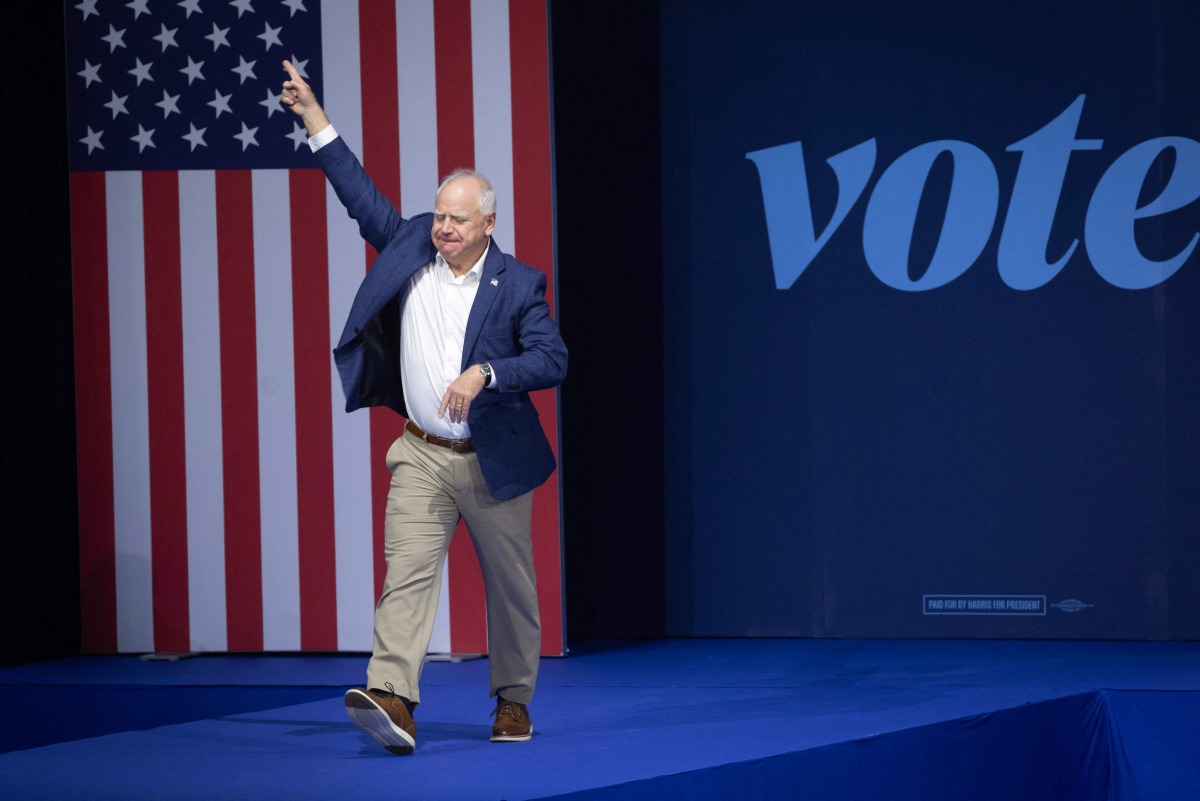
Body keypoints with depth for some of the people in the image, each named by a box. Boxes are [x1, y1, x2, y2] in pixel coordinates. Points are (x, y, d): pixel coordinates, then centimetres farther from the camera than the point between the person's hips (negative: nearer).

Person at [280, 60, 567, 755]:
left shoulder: (518, 284, -6)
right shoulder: (412, 249, 5)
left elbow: (552, 360, -13)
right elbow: (363, 197, 11)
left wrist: (484, 374, -28)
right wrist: (315, 119, 9)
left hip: (493, 460, -2)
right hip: (423, 456, 2)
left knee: (511, 586, 8)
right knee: (407, 573, -14)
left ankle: (514, 702, 25)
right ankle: (393, 701, -27)